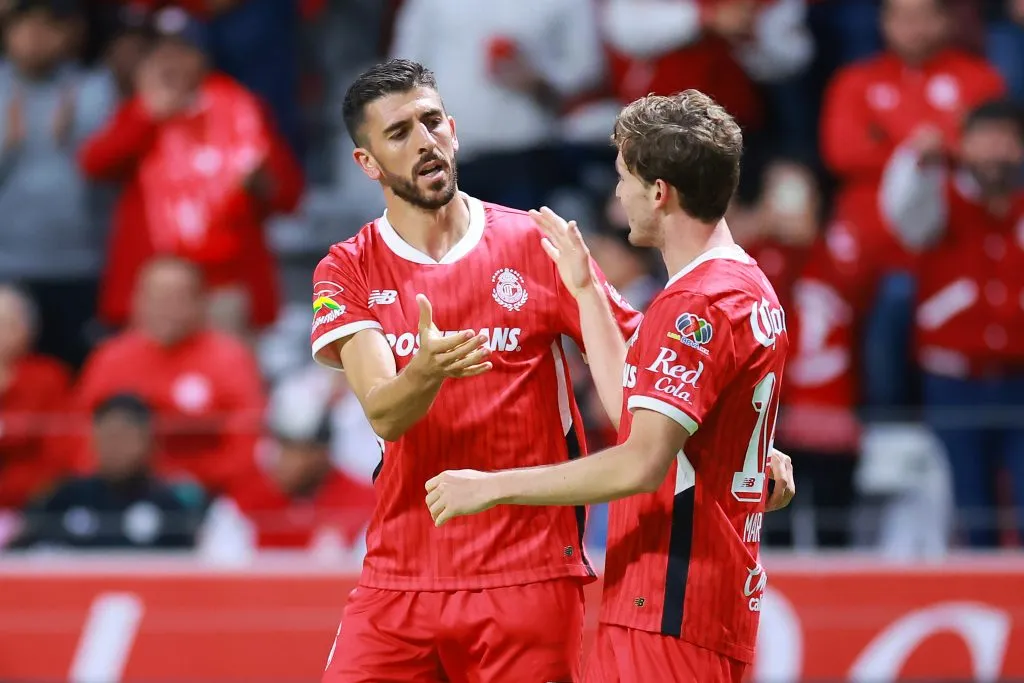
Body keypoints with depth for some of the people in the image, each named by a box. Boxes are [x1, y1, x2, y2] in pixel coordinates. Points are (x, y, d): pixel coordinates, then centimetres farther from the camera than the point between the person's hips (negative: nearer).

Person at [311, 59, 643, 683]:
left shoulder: (536, 245, 2)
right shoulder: (349, 272, 3)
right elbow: (383, 415, -11)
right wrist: (426, 371, -34)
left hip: (529, 578, -1)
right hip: (399, 579, 1)